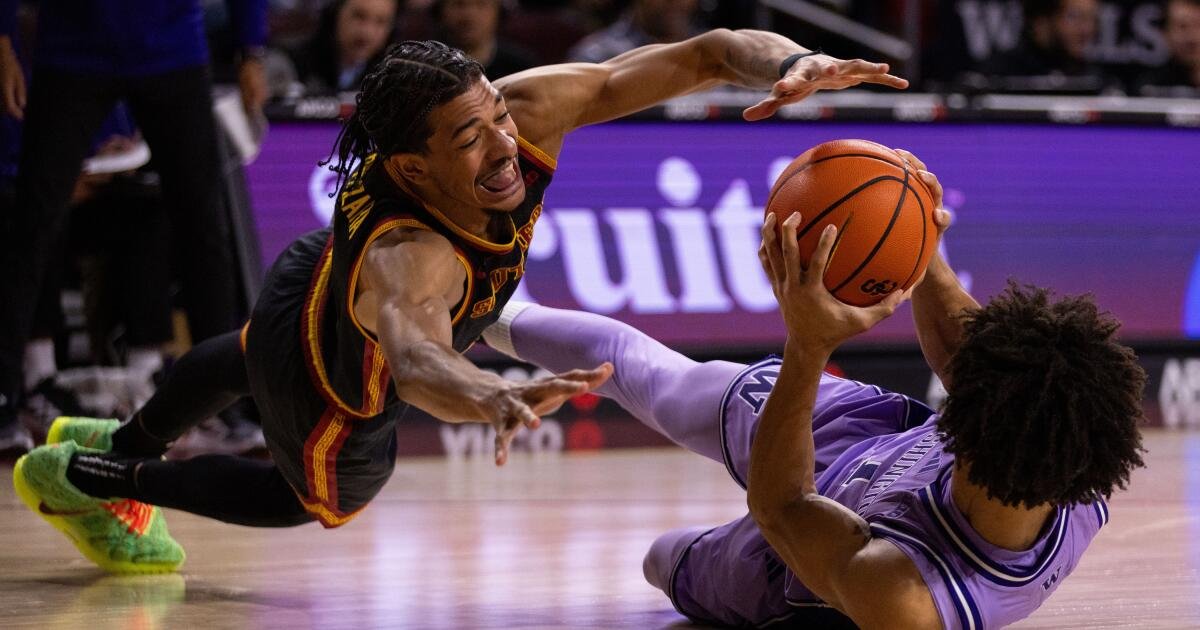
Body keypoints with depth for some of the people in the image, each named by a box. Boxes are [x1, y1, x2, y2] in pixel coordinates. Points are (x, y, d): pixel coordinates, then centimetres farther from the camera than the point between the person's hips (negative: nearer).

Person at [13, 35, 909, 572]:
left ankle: (119, 443, 71)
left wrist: (792, 64, -59)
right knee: (316, 502, 26)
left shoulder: (529, 109, -38)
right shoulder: (404, 254, -54)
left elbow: (705, 55, -38)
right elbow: (413, 358, -76)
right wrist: (496, 399, -98)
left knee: (250, 364, 37)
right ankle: (83, 478, 42)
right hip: (338, 394, -7)